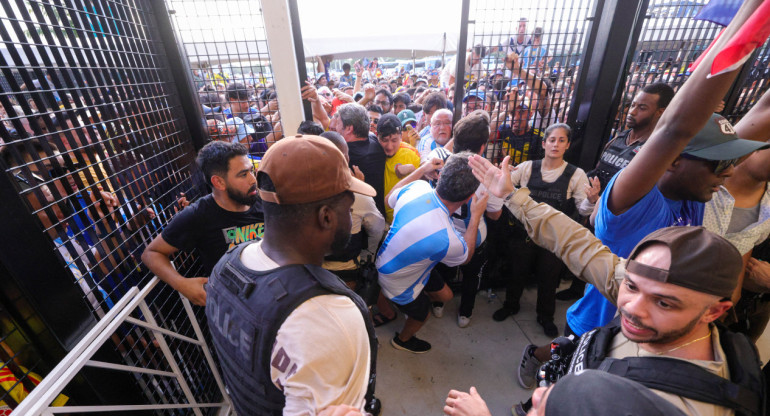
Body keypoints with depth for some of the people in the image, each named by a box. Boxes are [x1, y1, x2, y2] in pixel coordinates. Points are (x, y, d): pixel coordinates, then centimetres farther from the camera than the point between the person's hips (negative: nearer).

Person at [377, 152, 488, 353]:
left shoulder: (417, 187, -27)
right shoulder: (446, 239, -42)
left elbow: (390, 197, 1)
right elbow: (466, 255, -13)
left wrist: (422, 169, 0)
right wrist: (476, 216, -11)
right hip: (399, 284, -6)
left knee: (445, 295, 24)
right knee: (421, 315, 27)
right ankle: (403, 339, 60)